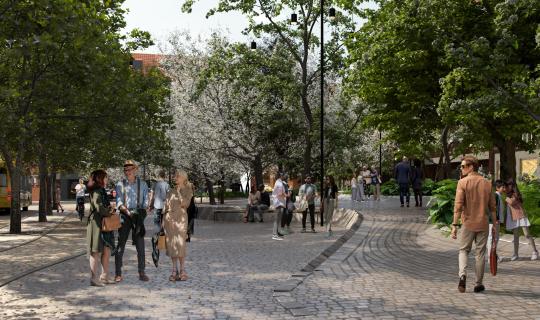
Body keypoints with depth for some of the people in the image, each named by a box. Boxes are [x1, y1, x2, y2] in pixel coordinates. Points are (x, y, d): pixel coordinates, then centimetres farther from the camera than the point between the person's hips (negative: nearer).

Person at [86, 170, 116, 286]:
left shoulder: (102, 191, 16)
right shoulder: (96, 192, -15)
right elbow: (99, 208, -25)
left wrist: (110, 207, 1)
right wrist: (109, 211, -7)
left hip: (104, 225, 10)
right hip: (97, 224, -10)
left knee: (107, 251, 12)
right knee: (96, 252, -3)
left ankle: (104, 276, 20)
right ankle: (94, 279, 4)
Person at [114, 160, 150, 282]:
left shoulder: (142, 184, 7)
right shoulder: (120, 184, 4)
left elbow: (145, 201, 5)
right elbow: (119, 202, -3)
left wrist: (142, 212, -14)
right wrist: (127, 211, -20)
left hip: (138, 217, 1)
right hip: (125, 217, -1)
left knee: (140, 245, 2)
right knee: (120, 245, -1)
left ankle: (141, 272, 9)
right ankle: (118, 274, 5)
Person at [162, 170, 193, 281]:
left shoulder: (188, 190, 5)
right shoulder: (171, 191, 16)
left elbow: (185, 204, -9)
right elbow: (166, 206, 16)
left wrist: (179, 192, -7)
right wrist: (164, 219, 9)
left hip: (180, 218, -4)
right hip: (169, 219, 4)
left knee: (180, 245, -9)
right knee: (171, 245, 3)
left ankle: (182, 271, -2)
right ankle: (174, 270, 10)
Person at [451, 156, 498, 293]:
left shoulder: (463, 182, -9)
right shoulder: (487, 183, 4)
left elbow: (458, 205, -15)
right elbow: (492, 207, 7)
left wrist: (454, 225, -13)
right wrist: (495, 223, 15)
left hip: (468, 224, -3)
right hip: (483, 224, 3)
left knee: (463, 250, 12)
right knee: (480, 253, 10)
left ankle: (463, 274, -10)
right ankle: (479, 284, 15)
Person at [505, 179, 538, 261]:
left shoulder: (515, 195, -8)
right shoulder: (508, 195, 11)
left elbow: (511, 202, -25)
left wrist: (505, 196, -15)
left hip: (521, 217, -6)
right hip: (513, 218, 6)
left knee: (527, 234, -5)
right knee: (516, 236, 6)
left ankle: (535, 252, 5)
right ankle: (516, 254, 8)